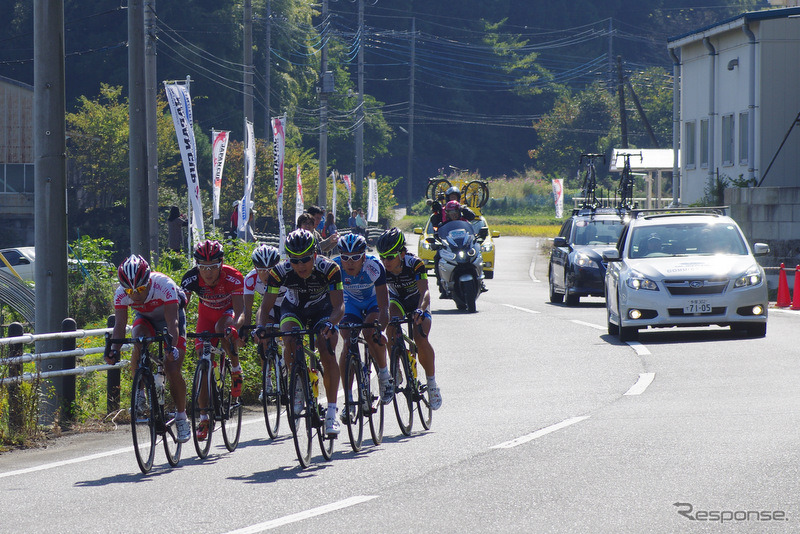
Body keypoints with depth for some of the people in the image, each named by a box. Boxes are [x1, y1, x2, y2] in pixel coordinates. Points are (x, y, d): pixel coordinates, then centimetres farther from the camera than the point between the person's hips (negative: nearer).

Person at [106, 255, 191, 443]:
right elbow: (120, 324, -30)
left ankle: (181, 418, 4)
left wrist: (172, 347, -58)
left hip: (169, 318, -2)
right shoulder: (121, 293, -27)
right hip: (146, 319, 2)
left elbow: (172, 323, -42)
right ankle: (139, 393, -17)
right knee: (138, 344, -33)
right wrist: (114, 350, -47)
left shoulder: (165, 286, -37)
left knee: (172, 370, -14)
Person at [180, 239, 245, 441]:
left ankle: (236, 369, -10)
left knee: (222, 328, -37)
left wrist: (236, 326, -58)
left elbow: (240, 310, -37)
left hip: (229, 312, -2)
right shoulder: (191, 278, -28)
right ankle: (204, 418, -4)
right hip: (207, 315, 2)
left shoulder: (233, 278, -32)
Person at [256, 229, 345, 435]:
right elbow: (265, 306, -27)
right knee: (289, 341, -29)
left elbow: (339, 306, -35)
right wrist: (260, 327, -47)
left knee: (327, 354, -21)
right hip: (294, 308, 1)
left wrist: (330, 323, -57)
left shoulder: (329, 269, -32)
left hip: (322, 309, -1)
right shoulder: (280, 271, -29)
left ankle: (331, 412, -13)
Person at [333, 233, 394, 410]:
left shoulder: (375, 267, -34)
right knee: (348, 345, -17)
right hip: (352, 303, 2)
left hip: (374, 301, -2)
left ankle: (384, 374, -5)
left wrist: (379, 330, -52)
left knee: (370, 333, -31)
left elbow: (384, 307, -36)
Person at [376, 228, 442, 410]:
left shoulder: (415, 264, -33)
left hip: (418, 302, -2)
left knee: (421, 339, -23)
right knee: (392, 329, -30)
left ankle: (432, 383, -5)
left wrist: (420, 310, -62)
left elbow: (425, 291, -43)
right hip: (397, 300, 2)